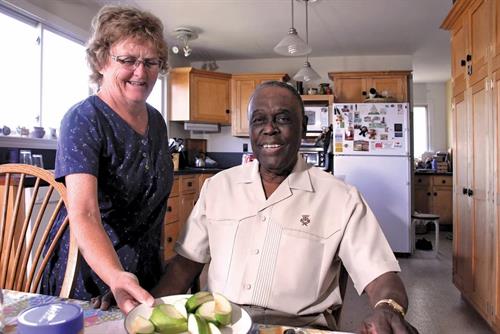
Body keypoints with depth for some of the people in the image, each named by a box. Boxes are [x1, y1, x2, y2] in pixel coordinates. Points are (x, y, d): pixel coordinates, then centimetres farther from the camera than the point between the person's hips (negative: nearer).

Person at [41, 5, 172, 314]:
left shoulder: (157, 121, 1)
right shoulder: (83, 120, -19)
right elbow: (84, 214, -30)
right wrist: (116, 277, -46)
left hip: (148, 270, 6)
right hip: (92, 276, -6)